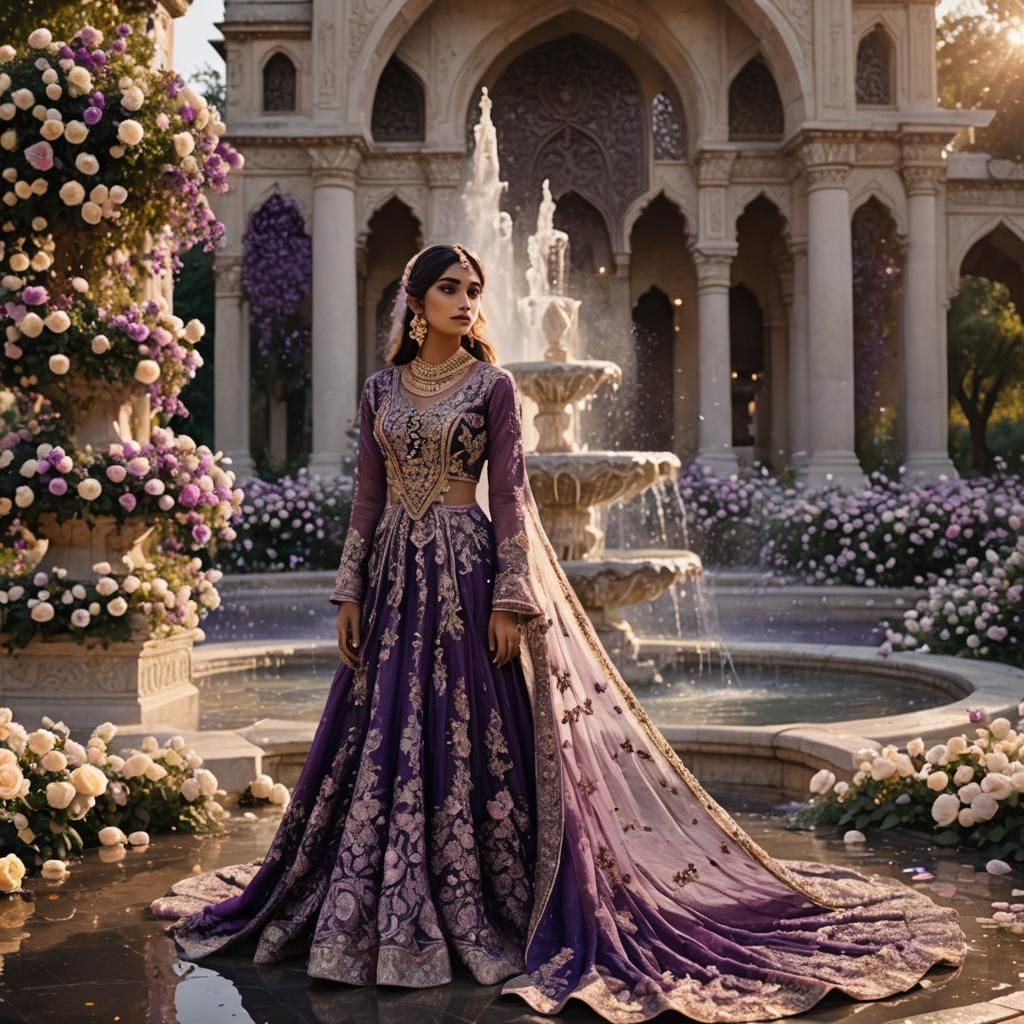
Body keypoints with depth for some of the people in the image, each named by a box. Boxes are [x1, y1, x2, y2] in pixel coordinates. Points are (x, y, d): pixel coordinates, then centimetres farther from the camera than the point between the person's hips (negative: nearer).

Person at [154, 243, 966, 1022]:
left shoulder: (494, 385, -2)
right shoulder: (381, 390, 10)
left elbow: (509, 496, -6)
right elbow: (367, 498, 11)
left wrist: (509, 599, -13)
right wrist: (349, 592, 6)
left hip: (466, 569, -4)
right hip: (394, 572, 4)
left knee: (475, 741, -2)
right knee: (382, 742, 8)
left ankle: (484, 915, 11)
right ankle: (383, 913, 22)